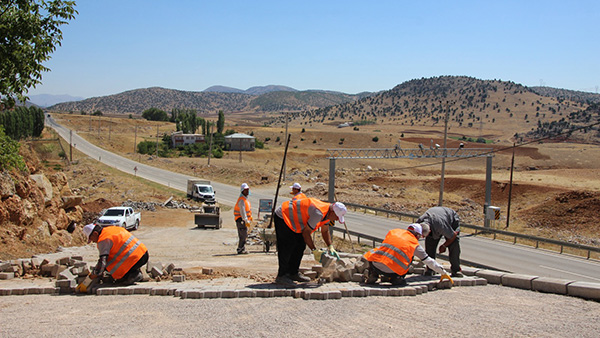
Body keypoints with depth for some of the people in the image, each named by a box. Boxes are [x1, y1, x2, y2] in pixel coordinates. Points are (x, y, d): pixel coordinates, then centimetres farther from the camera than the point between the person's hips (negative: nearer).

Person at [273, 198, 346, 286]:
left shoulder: (327, 212, -1)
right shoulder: (318, 213, -32)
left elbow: (325, 231, 14)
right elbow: (306, 232, -26)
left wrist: (330, 247, 3)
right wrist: (314, 251, -22)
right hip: (282, 217, -10)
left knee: (300, 246, 8)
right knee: (288, 247, -13)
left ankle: (293, 273, 15)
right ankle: (281, 276, -7)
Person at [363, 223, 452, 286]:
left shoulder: (393, 232, 20)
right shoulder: (415, 245, 13)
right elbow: (428, 261, 20)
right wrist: (443, 273, 31)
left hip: (375, 264, 3)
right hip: (391, 270, -2)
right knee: (410, 257, 20)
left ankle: (373, 274, 14)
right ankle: (397, 277, 8)